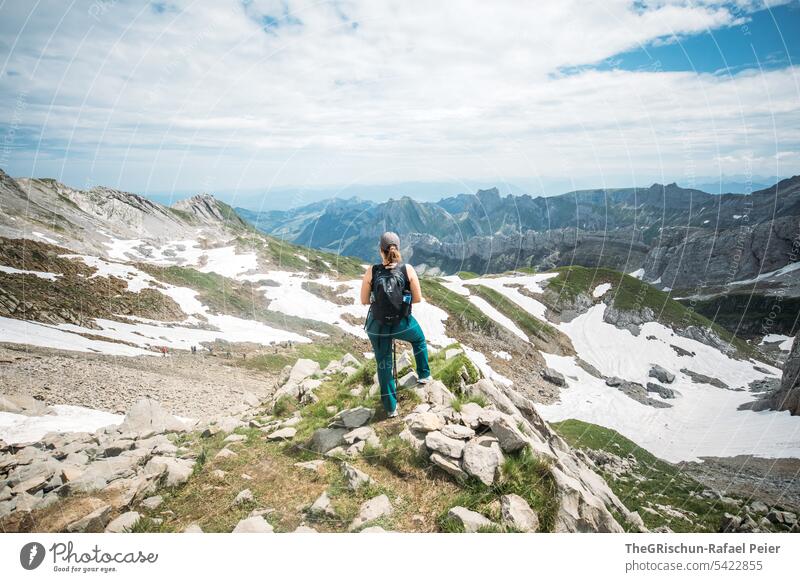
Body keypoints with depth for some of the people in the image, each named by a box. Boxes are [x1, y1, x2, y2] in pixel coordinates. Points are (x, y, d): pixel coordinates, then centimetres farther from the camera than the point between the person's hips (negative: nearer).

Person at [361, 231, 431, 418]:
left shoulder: (371, 271, -12)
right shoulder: (408, 269, -12)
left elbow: (364, 300, -5)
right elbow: (418, 298, -7)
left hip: (378, 326, 0)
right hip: (403, 324, 0)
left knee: (384, 364, 18)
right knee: (419, 340, 35)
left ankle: (390, 407, 29)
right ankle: (424, 375, 48)